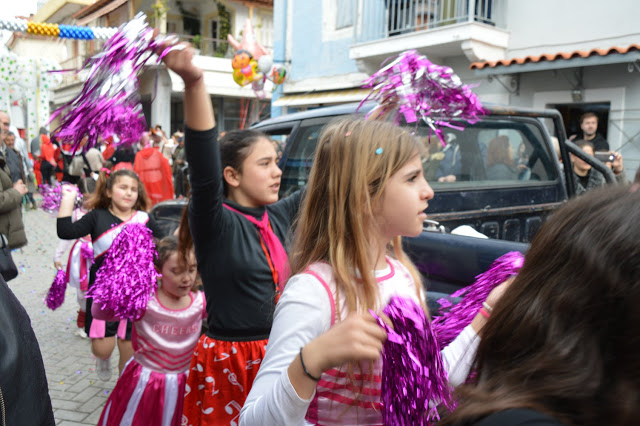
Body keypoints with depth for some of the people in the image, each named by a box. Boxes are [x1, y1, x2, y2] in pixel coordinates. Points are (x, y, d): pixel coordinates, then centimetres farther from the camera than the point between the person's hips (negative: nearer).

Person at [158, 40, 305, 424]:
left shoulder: (278, 217, 3)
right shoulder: (215, 225, -15)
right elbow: (203, 165, -31)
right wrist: (194, 83, -46)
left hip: (276, 356, 6)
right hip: (228, 366, -6)